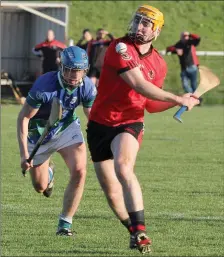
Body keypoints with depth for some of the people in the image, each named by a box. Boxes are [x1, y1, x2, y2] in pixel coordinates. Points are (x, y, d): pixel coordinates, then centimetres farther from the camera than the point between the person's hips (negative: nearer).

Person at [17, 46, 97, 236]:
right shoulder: (44, 86, -32)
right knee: (40, 187, 9)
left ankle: (65, 224, -9)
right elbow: (23, 118, -23)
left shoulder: (87, 87, -20)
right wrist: (24, 154, -26)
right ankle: (48, 174, 50)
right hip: (39, 133, -2)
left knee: (79, 171, -21)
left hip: (68, 128, 2)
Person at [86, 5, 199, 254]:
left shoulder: (158, 64, 4)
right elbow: (139, 85, -22)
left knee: (123, 166, -31)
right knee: (111, 192, 6)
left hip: (130, 123, 0)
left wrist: (179, 102, 0)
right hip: (100, 123, 0)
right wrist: (177, 99, -19)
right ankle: (134, 231, 30)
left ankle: (140, 231, -35)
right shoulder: (120, 47, -13)